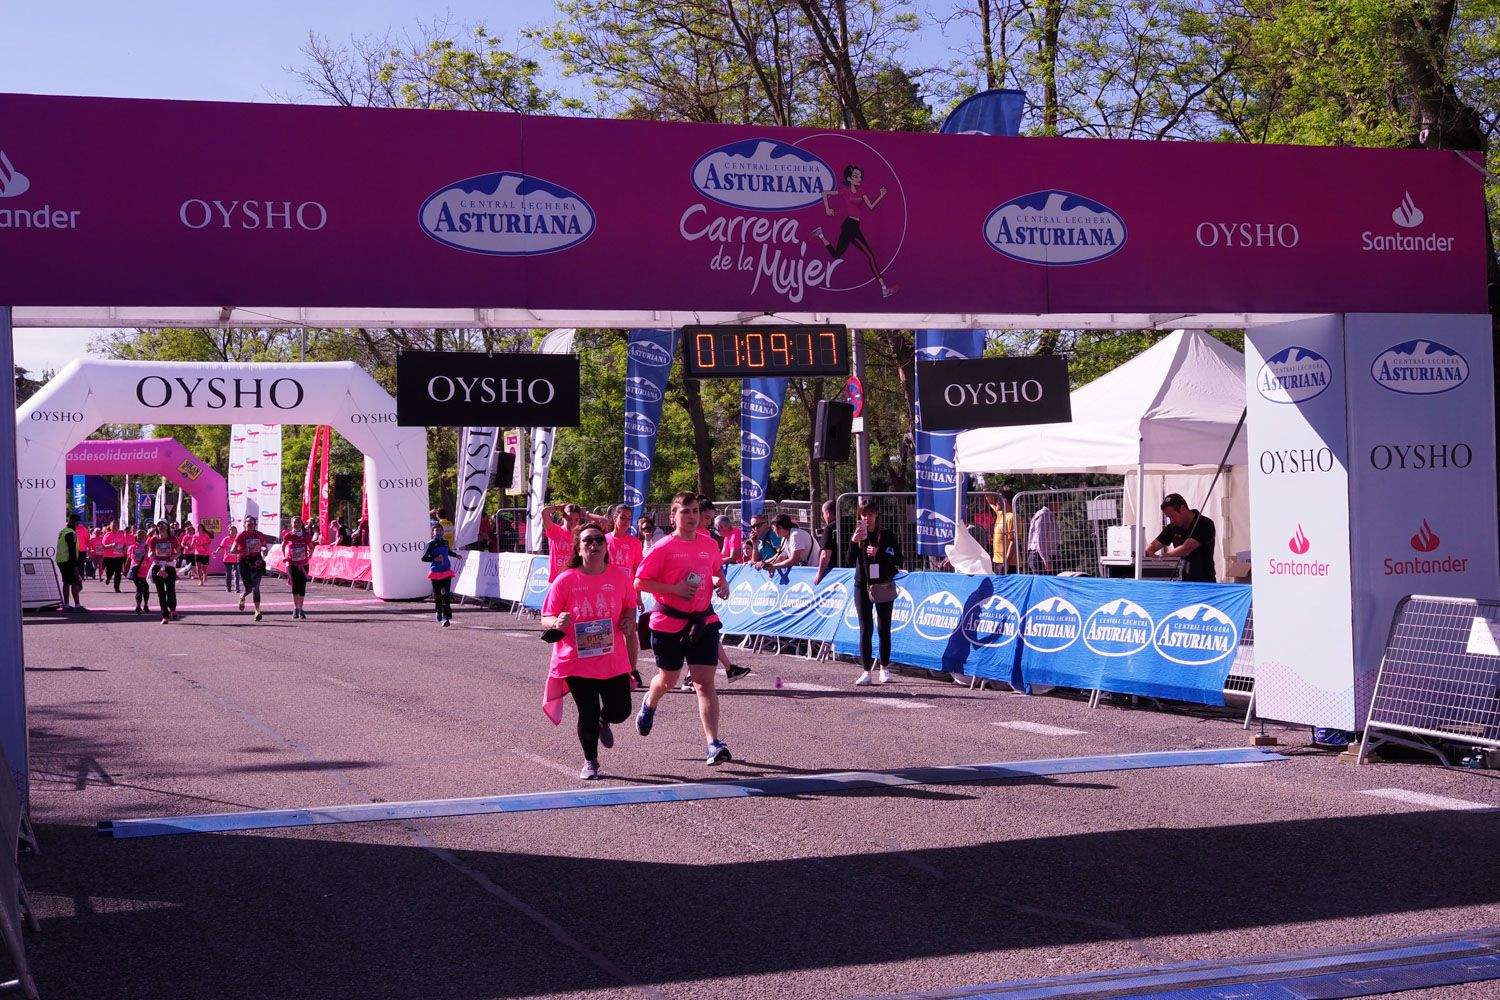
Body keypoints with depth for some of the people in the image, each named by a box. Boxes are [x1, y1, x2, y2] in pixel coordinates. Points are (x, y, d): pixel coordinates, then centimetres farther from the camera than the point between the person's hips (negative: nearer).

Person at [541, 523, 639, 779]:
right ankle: (590, 762, 26)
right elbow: (546, 618, -5)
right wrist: (557, 623, -27)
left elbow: (630, 608, 16)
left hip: (614, 660, 2)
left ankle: (603, 722, 41)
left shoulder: (619, 576, -1)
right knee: (588, 715, 0)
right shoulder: (565, 580, -9)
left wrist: (629, 622, -6)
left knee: (620, 711, 3)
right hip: (577, 662, -2)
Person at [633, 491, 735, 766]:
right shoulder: (662, 548, -10)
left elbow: (717, 570, 23)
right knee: (668, 679, 16)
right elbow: (639, 582, -10)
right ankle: (649, 705, 52)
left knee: (705, 682, -8)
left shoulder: (709, 545, 5)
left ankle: (713, 744, -13)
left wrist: (722, 582, 0)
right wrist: (674, 588, -20)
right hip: (668, 623, -2)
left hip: (703, 621, 2)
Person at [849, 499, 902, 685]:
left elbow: (897, 560, -3)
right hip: (862, 586, 1)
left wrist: (878, 553, -16)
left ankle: (884, 668, 19)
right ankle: (866, 672, -3)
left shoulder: (887, 535, 0)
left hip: (883, 586, -1)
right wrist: (854, 542, -16)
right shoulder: (857, 535, 5)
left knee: (884, 629, 6)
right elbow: (850, 562, -2)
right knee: (865, 629, -3)